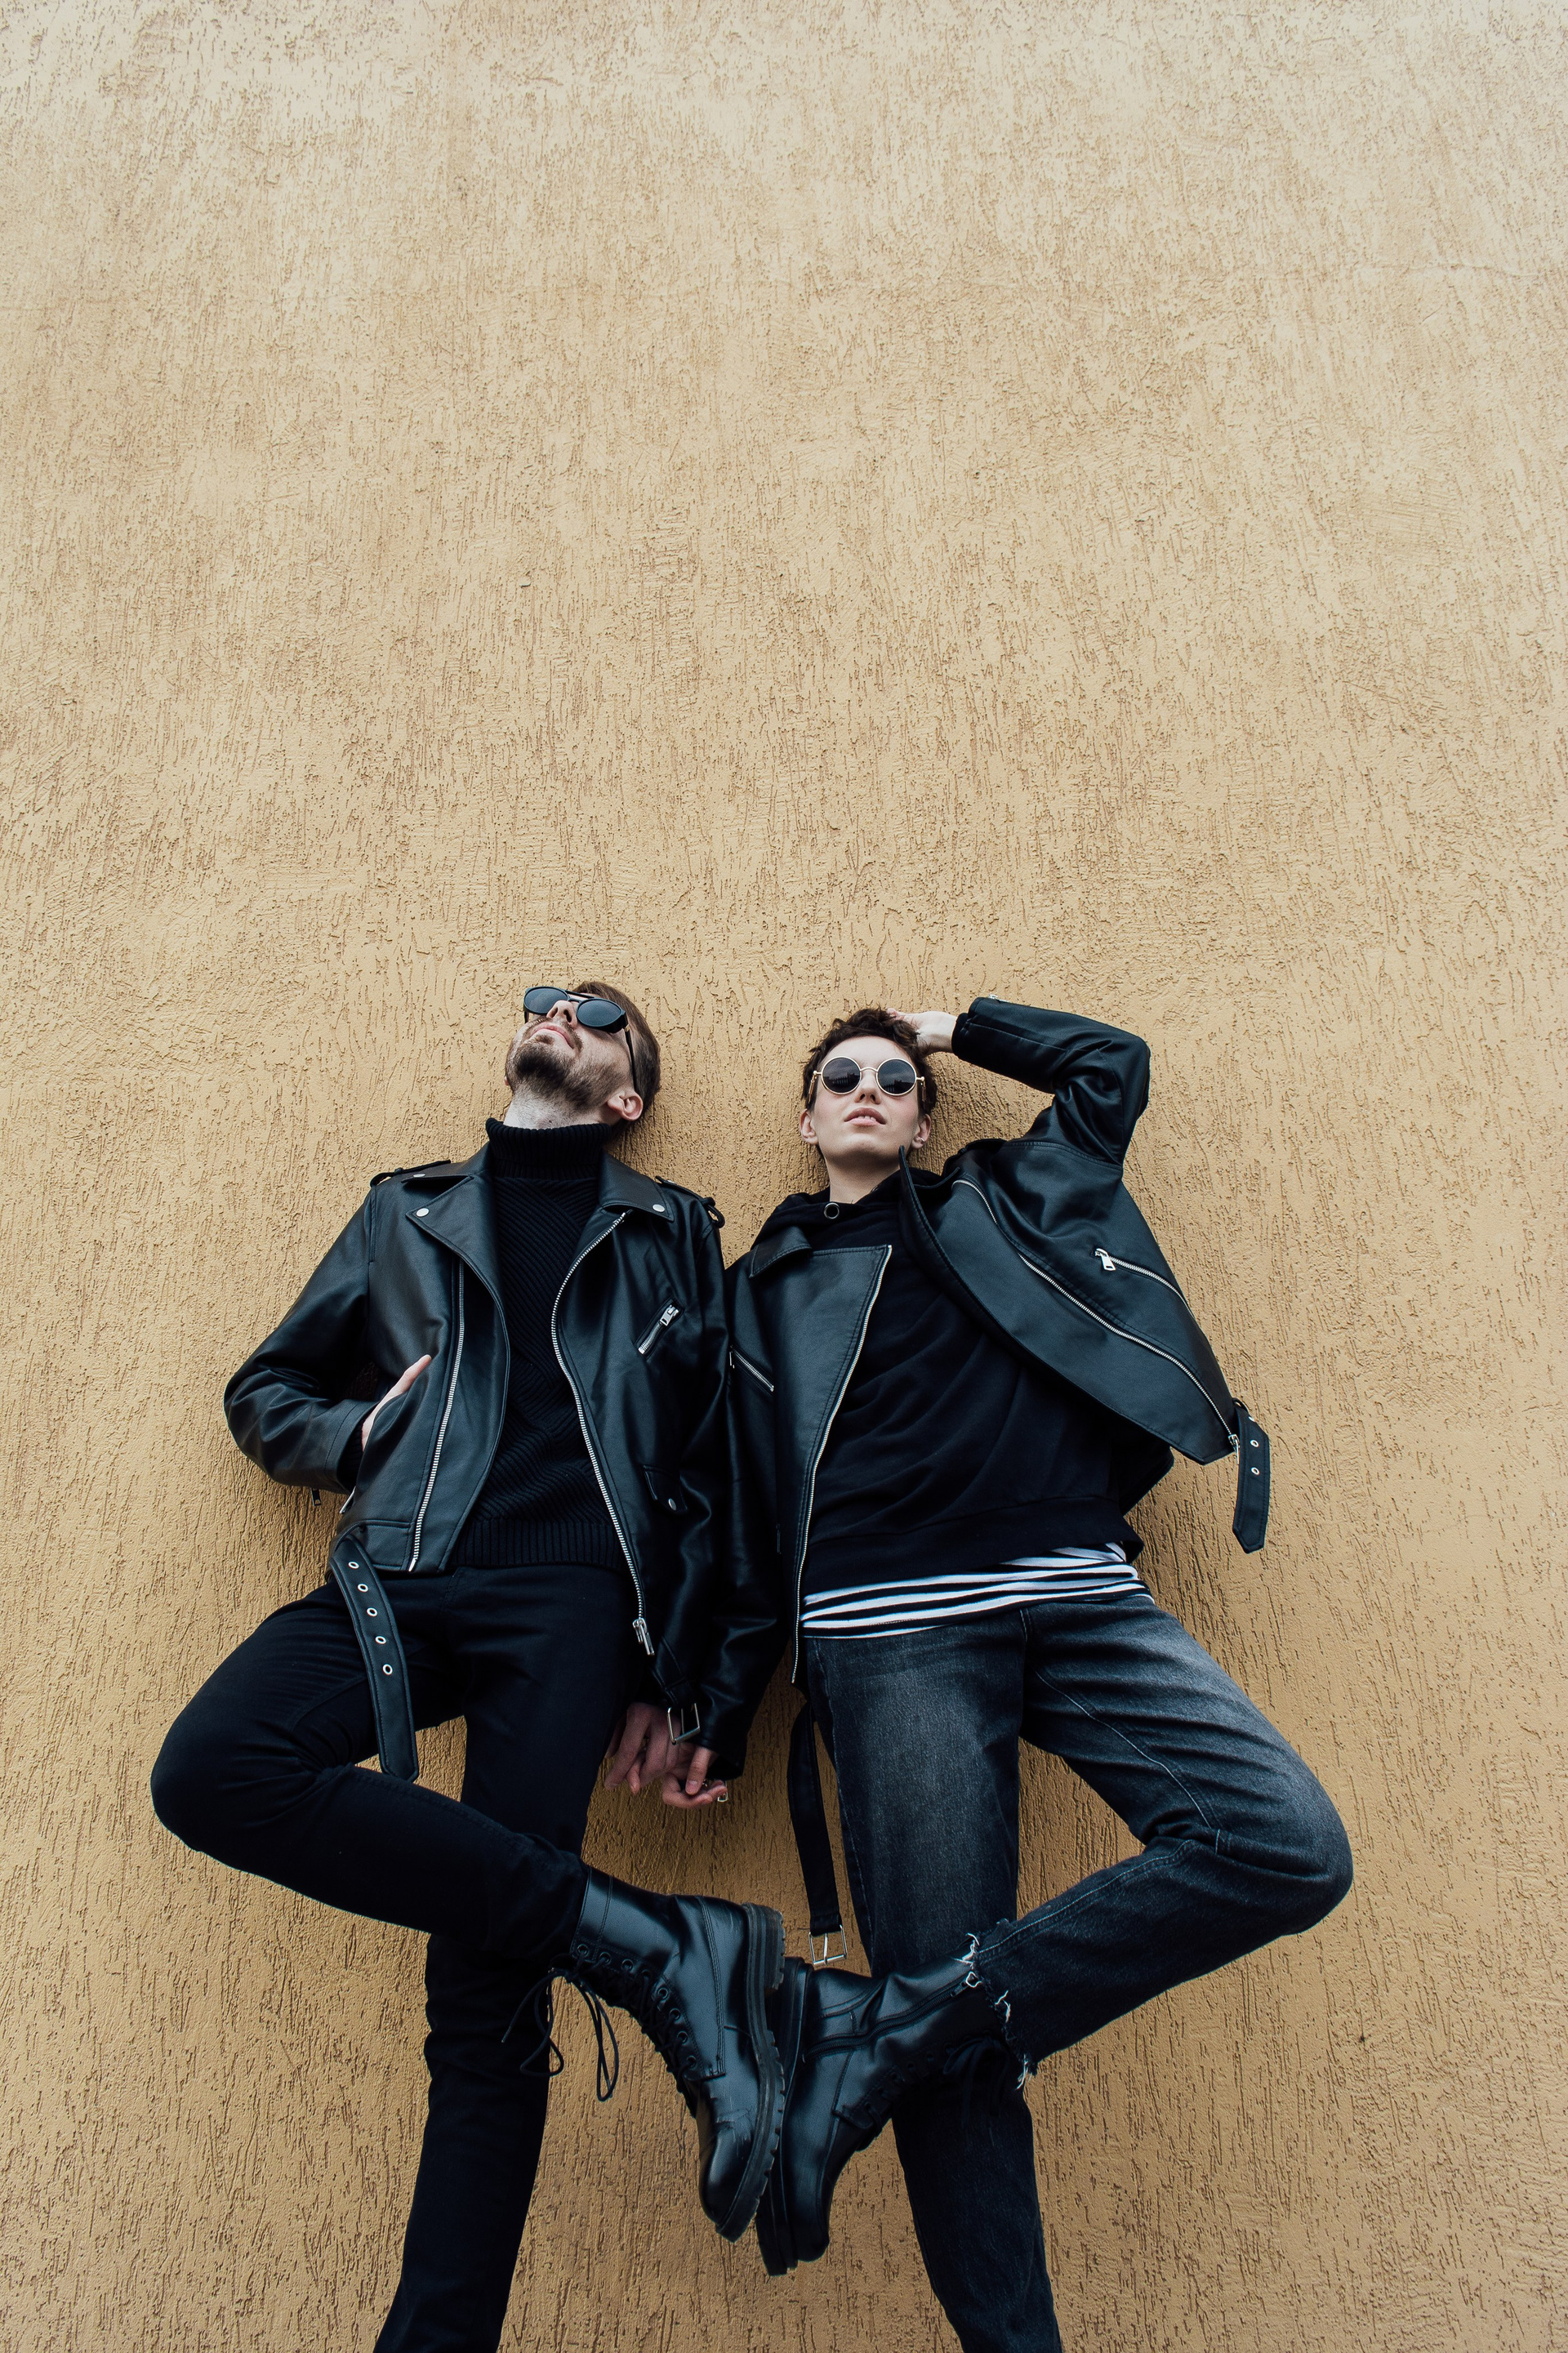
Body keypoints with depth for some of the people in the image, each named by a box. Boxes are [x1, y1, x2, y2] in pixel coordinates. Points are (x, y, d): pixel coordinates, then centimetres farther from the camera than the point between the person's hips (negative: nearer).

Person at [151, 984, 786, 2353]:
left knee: (487, 2000, -11)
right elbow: (264, 1390, 26)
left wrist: (671, 1681, 6)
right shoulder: (407, 1214, 24)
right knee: (210, 1769, -27)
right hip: (399, 1582, 3)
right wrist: (363, 1430, 4)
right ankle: (655, 1948, -21)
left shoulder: (673, 1235, 18)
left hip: (565, 1598, -2)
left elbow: (705, 1473, 14)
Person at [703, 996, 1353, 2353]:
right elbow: (755, 1514, 17)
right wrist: (722, 1710, 12)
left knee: (1290, 1848, -19)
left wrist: (959, 1024, 33)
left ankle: (872, 2037, -13)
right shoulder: (770, 1284, 20)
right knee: (962, 2031, -8)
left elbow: (1113, 1062, 30)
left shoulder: (1005, 1208, 23)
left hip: (1081, 1599, 2)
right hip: (893, 1630, -2)